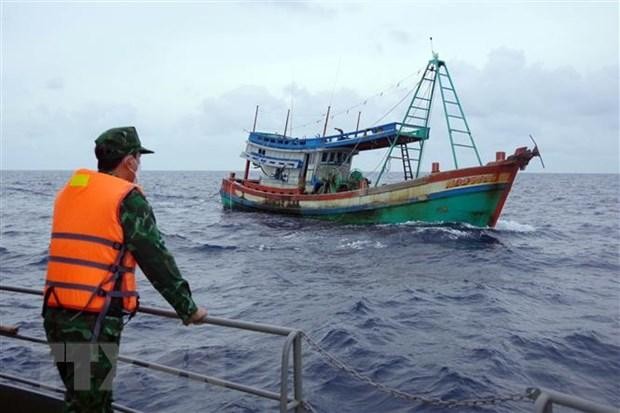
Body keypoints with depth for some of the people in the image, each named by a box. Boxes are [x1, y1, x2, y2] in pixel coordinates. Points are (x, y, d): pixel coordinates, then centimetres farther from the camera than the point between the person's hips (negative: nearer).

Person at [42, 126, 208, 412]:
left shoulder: (68, 192, 13)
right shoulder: (127, 198, -10)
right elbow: (157, 261, -10)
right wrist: (188, 309, -2)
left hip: (56, 314, 8)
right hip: (94, 320, -8)